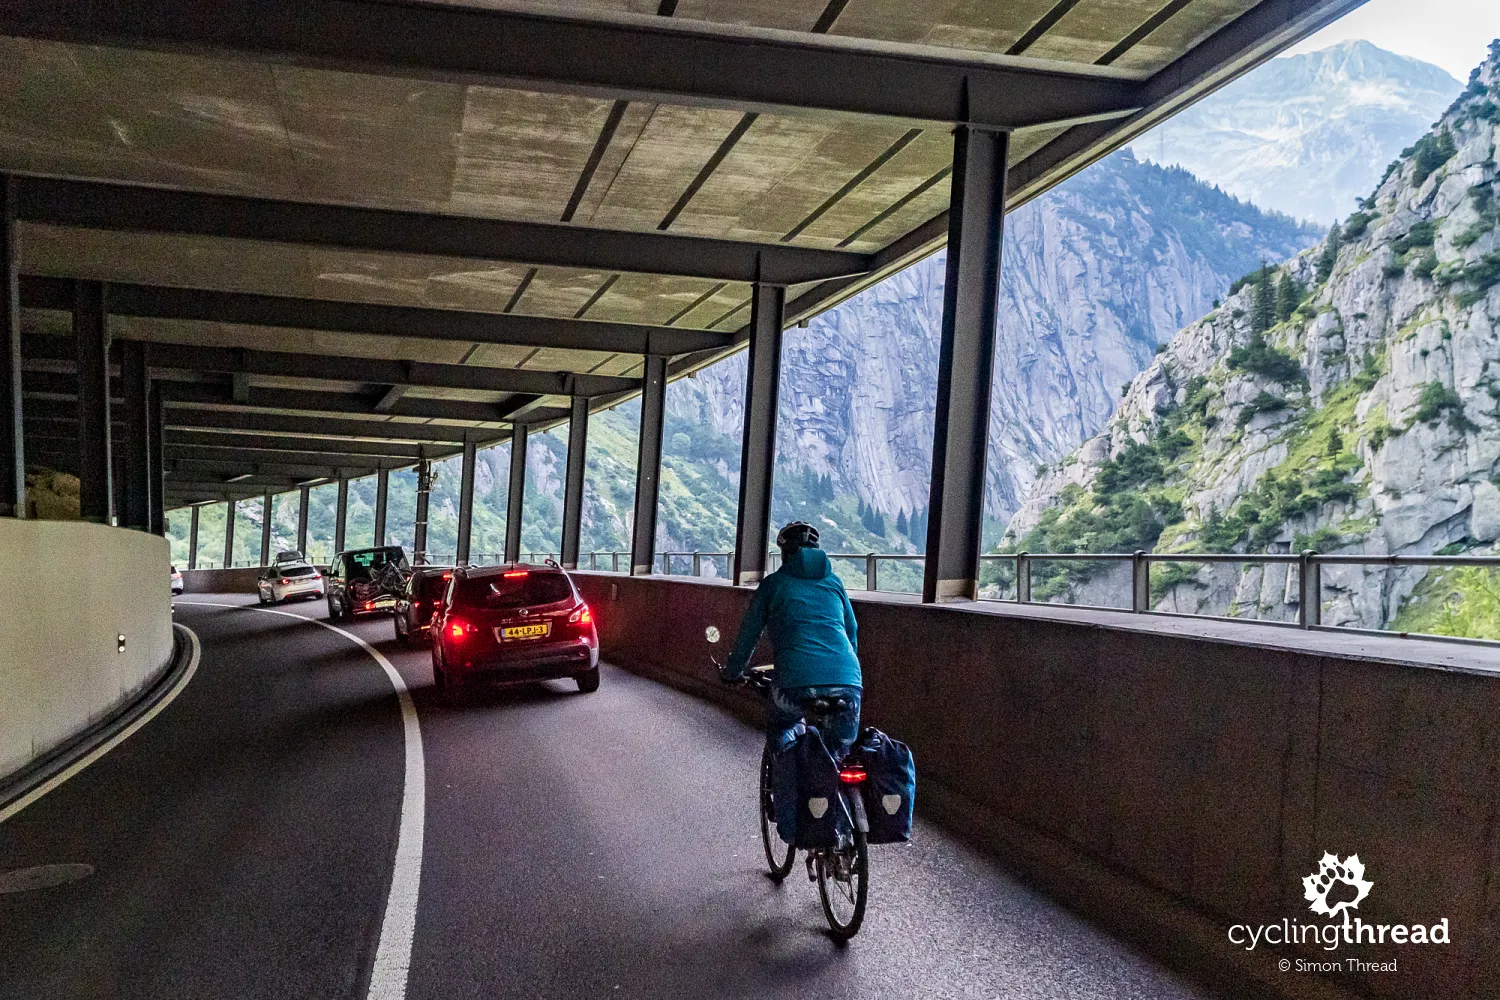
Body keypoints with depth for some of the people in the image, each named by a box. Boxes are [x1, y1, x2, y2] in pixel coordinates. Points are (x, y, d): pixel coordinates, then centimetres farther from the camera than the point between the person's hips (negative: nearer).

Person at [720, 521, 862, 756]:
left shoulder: (773, 583, 14)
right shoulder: (834, 582, 22)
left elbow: (748, 633, 20)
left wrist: (732, 672, 35)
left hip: (796, 680, -2)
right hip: (847, 681, 2)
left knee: (779, 740, 25)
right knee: (840, 756, 15)